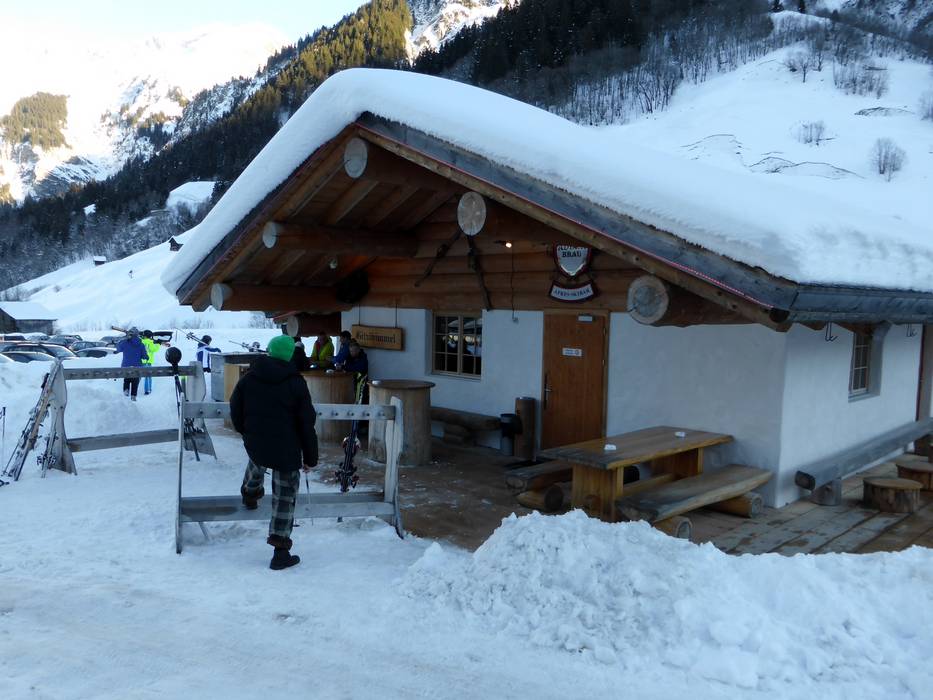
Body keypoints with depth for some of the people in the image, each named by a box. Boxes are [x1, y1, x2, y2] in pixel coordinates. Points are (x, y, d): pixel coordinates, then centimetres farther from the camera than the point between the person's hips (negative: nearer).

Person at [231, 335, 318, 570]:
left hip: (255, 446, 3)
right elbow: (307, 424, -7)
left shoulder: (248, 378, -1)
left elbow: (236, 412, 9)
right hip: (286, 452, -3)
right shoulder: (296, 383, -9)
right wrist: (310, 457, 2)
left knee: (256, 463, 40)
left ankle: (250, 492, 62)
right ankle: (281, 551, 5)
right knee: (285, 497, 5)